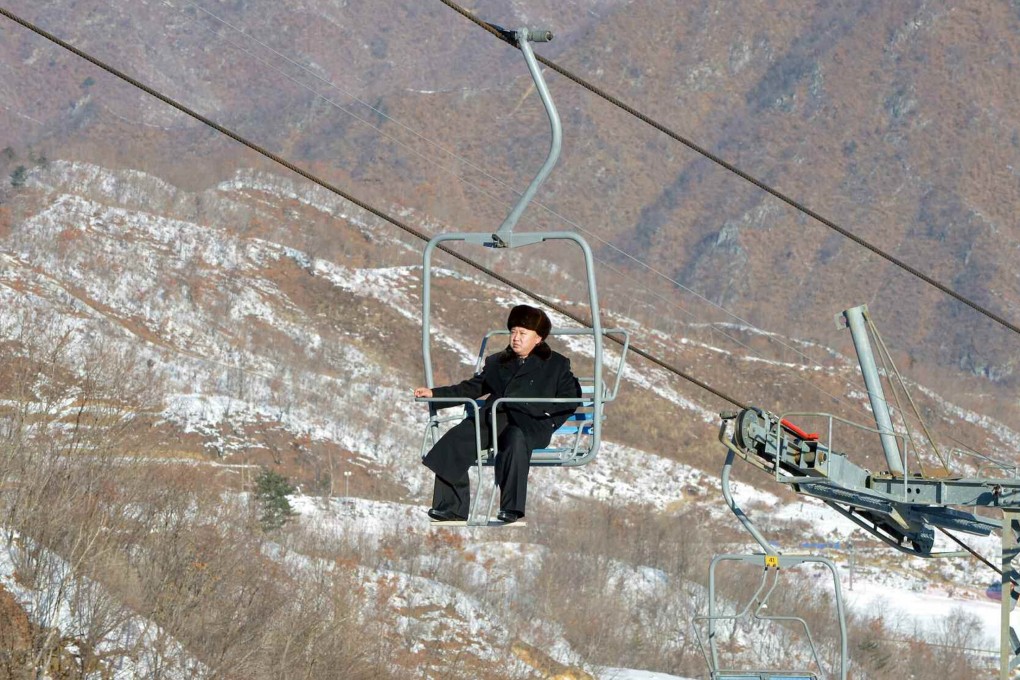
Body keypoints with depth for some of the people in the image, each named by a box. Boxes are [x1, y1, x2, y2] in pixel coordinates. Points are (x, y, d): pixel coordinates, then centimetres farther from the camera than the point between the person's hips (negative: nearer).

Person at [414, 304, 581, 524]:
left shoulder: (556, 365, 18)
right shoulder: (496, 362, 32)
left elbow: (570, 399, 10)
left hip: (529, 423, -4)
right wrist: (433, 393, 19)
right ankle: (452, 506, -27)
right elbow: (471, 388, 30)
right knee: (454, 440, -25)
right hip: (491, 418, 4)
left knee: (515, 439, -41)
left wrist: (548, 421, -7)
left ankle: (512, 507, -41)